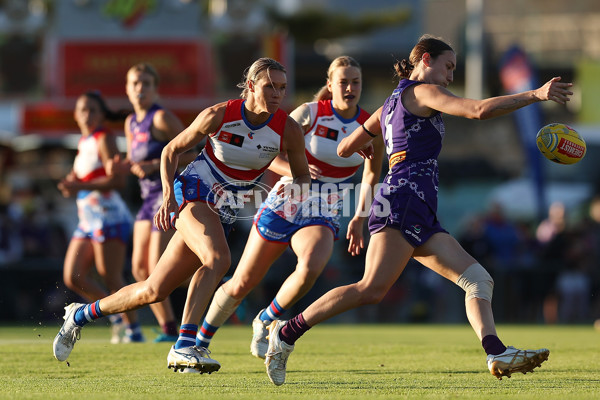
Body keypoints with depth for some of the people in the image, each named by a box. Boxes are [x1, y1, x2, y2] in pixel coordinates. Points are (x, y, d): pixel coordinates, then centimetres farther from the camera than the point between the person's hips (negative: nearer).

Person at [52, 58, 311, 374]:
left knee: (155, 291, 1)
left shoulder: (288, 130, -9)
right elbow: (172, 150, -2)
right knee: (218, 259, -34)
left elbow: (301, 175, 6)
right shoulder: (218, 116, -15)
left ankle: (81, 314, 20)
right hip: (192, 191, -4)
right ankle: (183, 348, -35)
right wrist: (168, 196, -15)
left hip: (223, 213, 4)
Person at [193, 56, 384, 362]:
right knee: (241, 285, 4)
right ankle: (200, 342, 28)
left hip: (323, 217, 1)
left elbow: (372, 171, 14)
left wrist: (359, 219, 10)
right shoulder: (310, 113, -8)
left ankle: (266, 322, -5)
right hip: (283, 206, -1)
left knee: (311, 267, -32)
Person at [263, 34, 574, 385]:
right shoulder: (423, 92, 1)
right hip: (404, 201, -10)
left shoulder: (390, 105, 27)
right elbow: (478, 110, -14)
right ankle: (287, 333, -15)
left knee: (479, 279, -3)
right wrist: (536, 95, -12)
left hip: (422, 218, 10)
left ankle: (497, 354, -21)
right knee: (373, 289, -21)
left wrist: (364, 145, 58)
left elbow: (345, 149, 34)